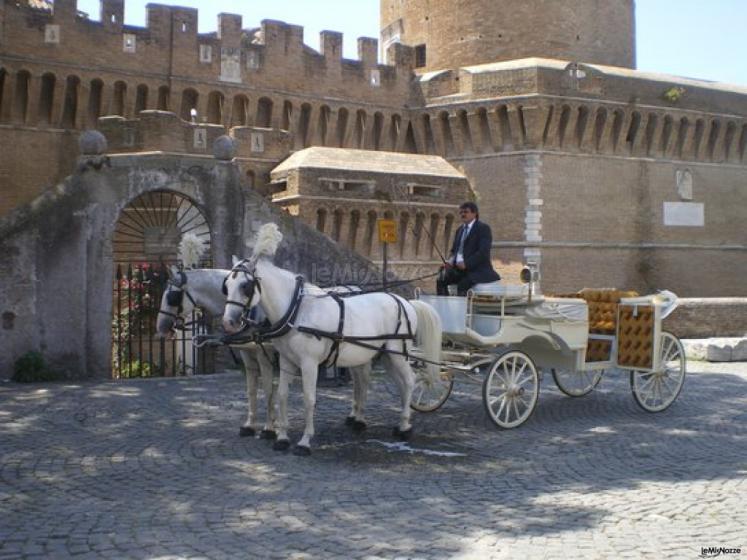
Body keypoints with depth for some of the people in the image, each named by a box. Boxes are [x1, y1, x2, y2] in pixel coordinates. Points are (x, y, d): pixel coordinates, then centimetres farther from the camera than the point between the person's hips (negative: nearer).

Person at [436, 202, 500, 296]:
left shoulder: (483, 228, -5)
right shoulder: (460, 230, 20)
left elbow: (483, 252, -16)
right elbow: (454, 250, 23)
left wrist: (466, 263, -24)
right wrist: (450, 261, 0)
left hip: (478, 269, -7)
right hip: (459, 268, 7)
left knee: (462, 285, -32)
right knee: (441, 280, -14)